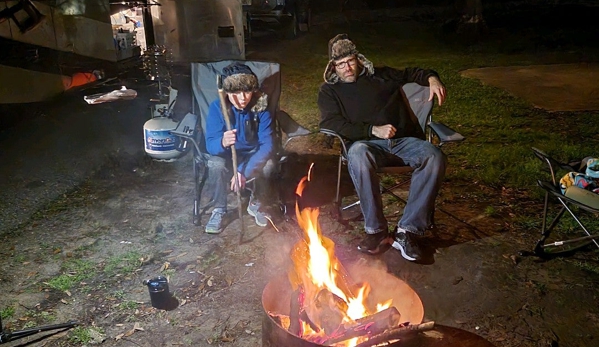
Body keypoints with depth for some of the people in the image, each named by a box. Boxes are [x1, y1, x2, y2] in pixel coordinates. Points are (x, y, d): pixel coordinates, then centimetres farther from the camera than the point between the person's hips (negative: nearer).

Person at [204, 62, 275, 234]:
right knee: (215, 164, -33)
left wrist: (244, 171, -39)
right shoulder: (217, 107, -20)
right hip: (227, 156, 0)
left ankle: (255, 204, -1)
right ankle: (219, 209, -7)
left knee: (268, 164, -31)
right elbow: (210, 144, -26)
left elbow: (267, 144, -26)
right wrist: (222, 142, -52)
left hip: (253, 155, 1)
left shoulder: (261, 107, -19)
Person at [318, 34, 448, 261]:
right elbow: (331, 123, -2)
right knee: (358, 155, -40)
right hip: (367, 142, -2)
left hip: (403, 140, 3)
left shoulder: (380, 75, 21)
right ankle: (377, 231, -29)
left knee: (435, 157, -28)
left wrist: (431, 78, 6)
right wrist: (373, 130, -13)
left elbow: (411, 73, 32)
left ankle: (407, 230, -27)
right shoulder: (329, 90, 14)